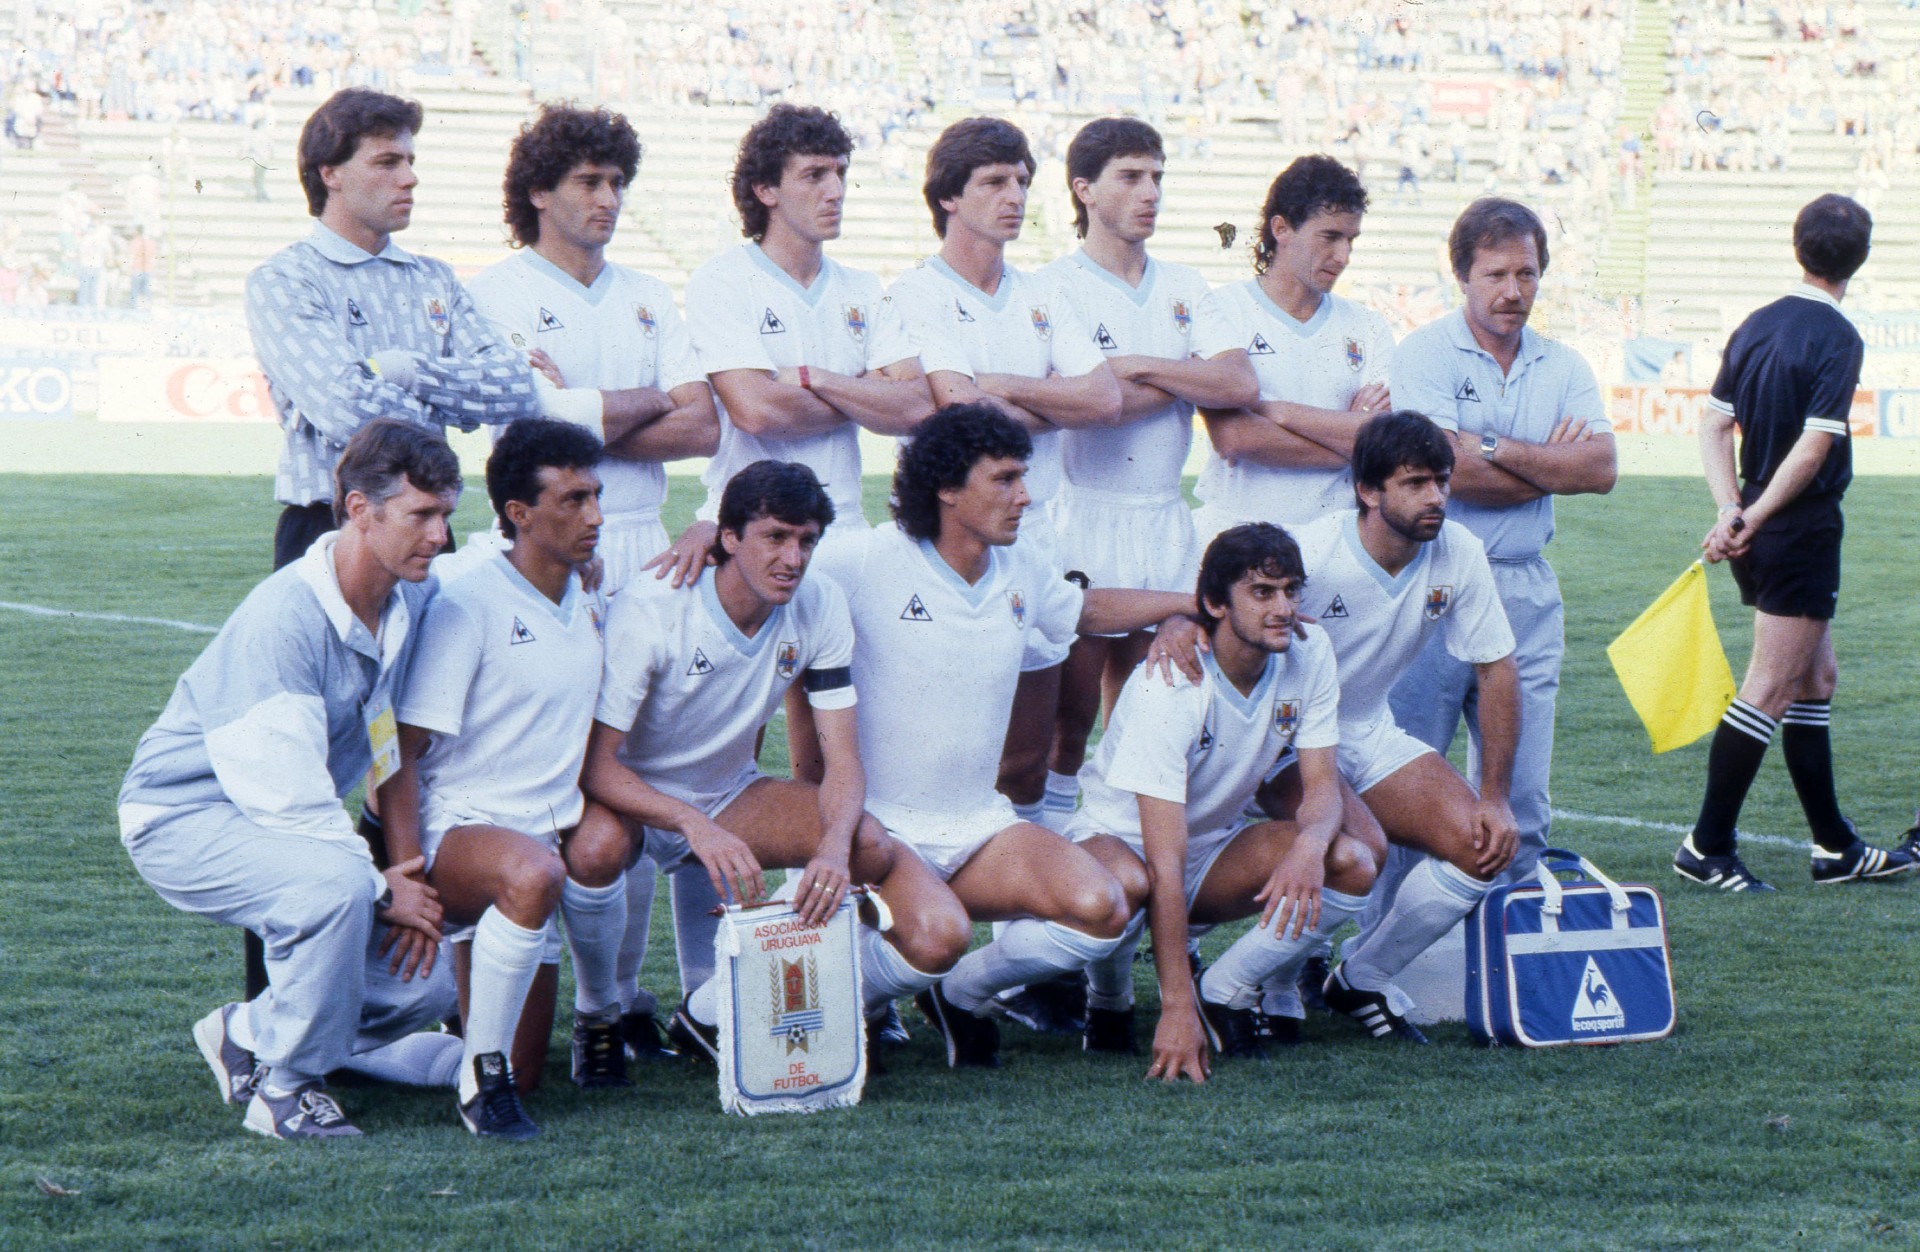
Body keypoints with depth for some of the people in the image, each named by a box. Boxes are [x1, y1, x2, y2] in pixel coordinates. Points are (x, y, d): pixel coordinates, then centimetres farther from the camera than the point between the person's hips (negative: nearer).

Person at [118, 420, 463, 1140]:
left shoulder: (413, 604, -3)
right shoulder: (280, 621, -28)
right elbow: (288, 799, -28)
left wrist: (413, 879, -2)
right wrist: (383, 890, -20)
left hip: (296, 826, 8)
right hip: (184, 818, -8)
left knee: (425, 985, -5)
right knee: (336, 884, -37)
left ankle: (248, 1035, 16)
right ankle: (283, 1086, -17)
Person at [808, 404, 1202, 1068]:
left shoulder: (1022, 566, 8)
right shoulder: (867, 564, -12)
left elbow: (1084, 609, 29)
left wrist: (1202, 600, 21)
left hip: (978, 825, 6)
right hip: (879, 826, -6)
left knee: (1099, 910, -20)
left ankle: (958, 991, 9)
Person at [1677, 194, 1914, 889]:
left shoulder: (1757, 325, 8)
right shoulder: (1838, 339, -14)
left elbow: (1715, 424, 5)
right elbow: (1813, 448, -19)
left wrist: (1732, 509, -4)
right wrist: (1752, 520, -14)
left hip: (1762, 537, 8)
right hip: (1803, 530, -8)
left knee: (1816, 678, 16)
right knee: (1771, 688, -4)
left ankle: (1836, 847, 21)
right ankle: (1708, 846, -4)